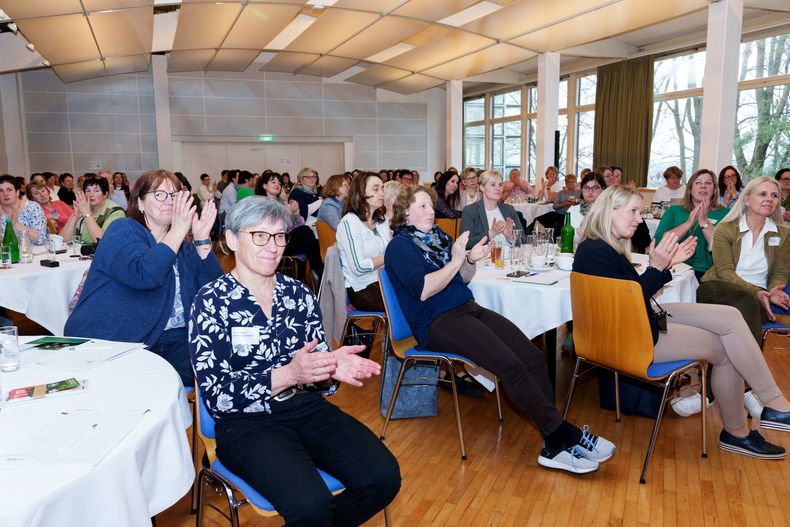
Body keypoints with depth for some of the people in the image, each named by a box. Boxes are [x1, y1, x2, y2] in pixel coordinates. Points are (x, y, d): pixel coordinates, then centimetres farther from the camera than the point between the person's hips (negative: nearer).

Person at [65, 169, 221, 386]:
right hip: (111, 342, -5)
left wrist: (202, 239, -8)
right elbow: (143, 275, -24)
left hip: (172, 339, 5)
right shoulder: (122, 231, -2)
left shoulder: (184, 246, 14)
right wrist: (177, 231, -18)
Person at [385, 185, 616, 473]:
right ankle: (564, 435, -18)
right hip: (437, 322, -7)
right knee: (510, 364, -26)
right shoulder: (400, 246, -3)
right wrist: (455, 261, -17)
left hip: (468, 309, 8)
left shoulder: (437, 236, 19)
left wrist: (471, 259, 1)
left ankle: (554, 445, -14)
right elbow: (422, 290, -18)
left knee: (532, 355, -13)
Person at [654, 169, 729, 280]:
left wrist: (704, 221, -10)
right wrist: (689, 223, -9)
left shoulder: (724, 214, 12)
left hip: (707, 274, -1)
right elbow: (658, 242, -1)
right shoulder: (674, 211, 15)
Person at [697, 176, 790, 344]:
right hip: (720, 288, -2)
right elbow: (725, 271, -6)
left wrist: (775, 291, -14)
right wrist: (756, 292, -22)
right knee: (748, 301, -36)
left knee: (751, 305, -35)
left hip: (757, 296, 2)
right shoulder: (725, 229, 3)